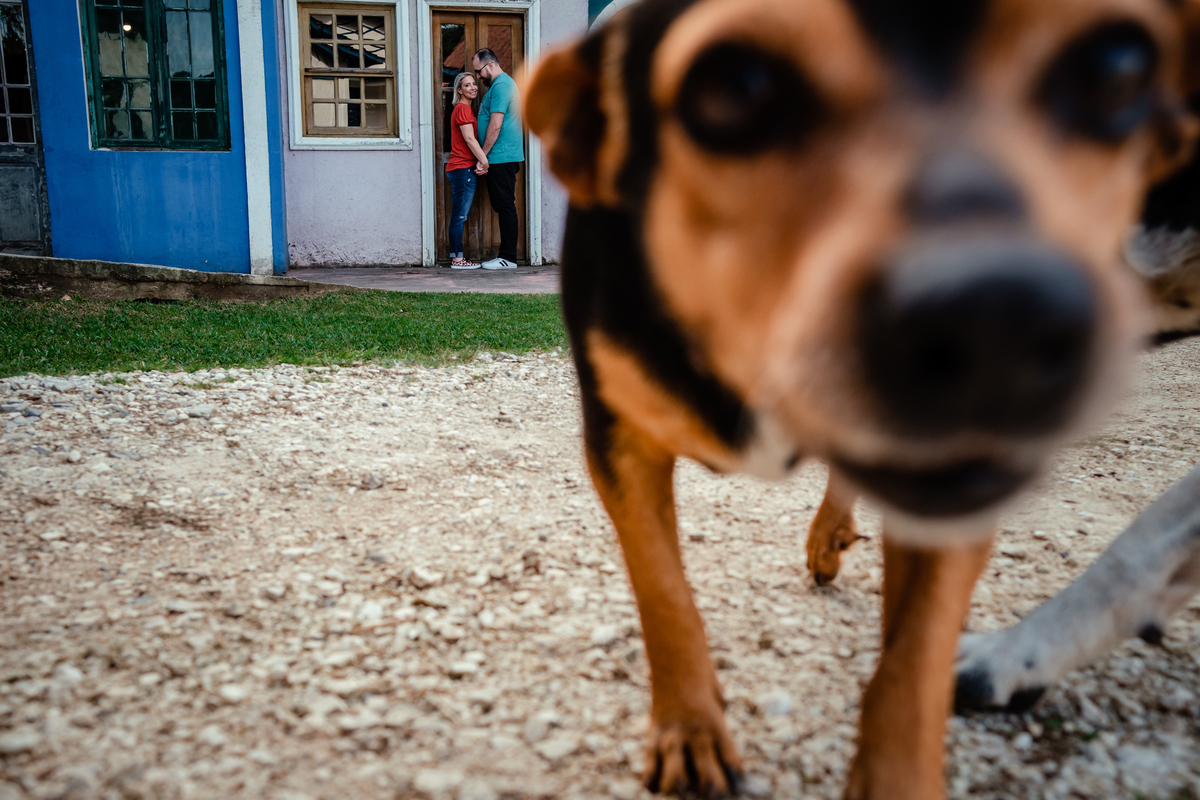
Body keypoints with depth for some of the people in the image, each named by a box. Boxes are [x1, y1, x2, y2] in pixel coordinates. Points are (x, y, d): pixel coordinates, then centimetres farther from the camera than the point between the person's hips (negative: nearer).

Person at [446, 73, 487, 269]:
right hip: (463, 168, -10)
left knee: (460, 215, 10)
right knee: (460, 215, -9)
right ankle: (457, 259, -7)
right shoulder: (463, 108, -9)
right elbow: (469, 138, -16)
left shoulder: (464, 109, 22)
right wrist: (484, 160, -13)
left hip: (462, 169, 10)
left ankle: (456, 258, 12)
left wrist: (480, 160, 3)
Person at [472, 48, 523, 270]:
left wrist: (482, 156, -14)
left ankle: (508, 258, -5)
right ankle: (505, 254, 16)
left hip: (501, 157, -10)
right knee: (502, 206, 11)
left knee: (505, 206, -7)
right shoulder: (503, 83, 21)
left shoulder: (501, 85, -12)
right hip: (503, 158, 10)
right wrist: (485, 157, 21)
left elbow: (495, 126, -19)